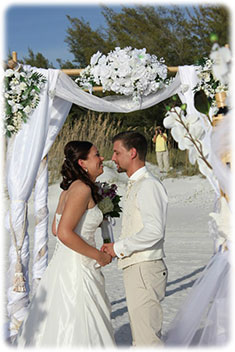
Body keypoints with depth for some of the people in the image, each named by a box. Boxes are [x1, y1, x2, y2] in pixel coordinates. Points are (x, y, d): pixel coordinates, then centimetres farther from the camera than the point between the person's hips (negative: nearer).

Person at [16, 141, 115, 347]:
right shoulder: (82, 189, -17)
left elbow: (56, 229, 20)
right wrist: (98, 255, -14)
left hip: (63, 261, 10)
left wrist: (95, 219, 24)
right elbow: (64, 233, -24)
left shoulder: (70, 189, 12)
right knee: (75, 330, -4)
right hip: (76, 267, -10)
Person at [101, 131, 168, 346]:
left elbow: (154, 231, -24)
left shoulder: (148, 185, -14)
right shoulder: (134, 186, 17)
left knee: (147, 338, -7)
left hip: (144, 271, -10)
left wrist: (119, 247, -14)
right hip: (136, 270, 10)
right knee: (141, 338, 16)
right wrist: (116, 248, 9)